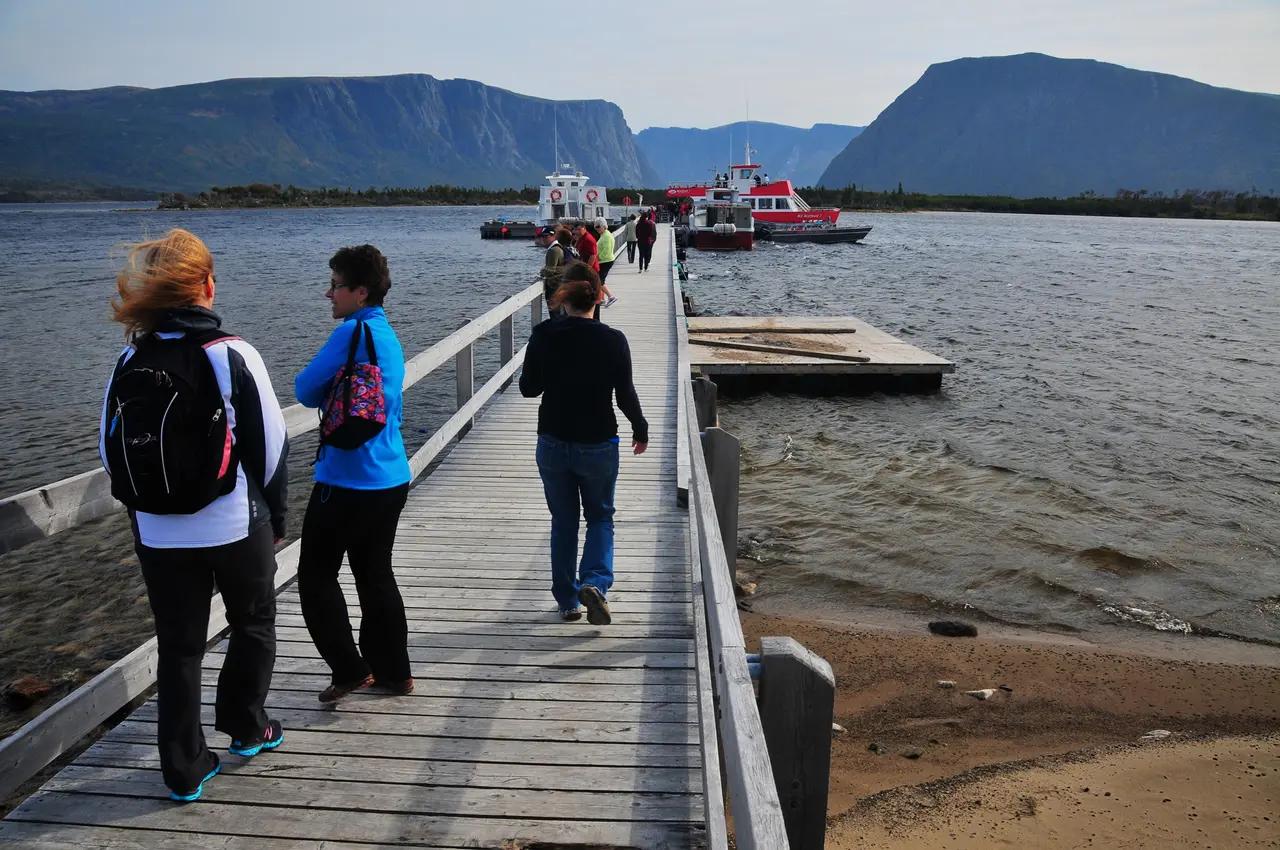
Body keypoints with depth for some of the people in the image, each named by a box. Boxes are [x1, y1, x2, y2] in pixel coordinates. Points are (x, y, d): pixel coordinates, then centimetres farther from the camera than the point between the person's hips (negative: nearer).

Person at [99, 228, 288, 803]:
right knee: (254, 624, 21)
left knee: (178, 647, 13)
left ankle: (185, 769, 21)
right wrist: (275, 518, 5)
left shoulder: (130, 361, -1)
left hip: (158, 535, 3)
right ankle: (245, 727, 34)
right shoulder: (232, 355, -12)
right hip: (235, 526, -3)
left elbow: (110, 450, 6)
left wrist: (145, 509, 18)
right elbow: (271, 446, -9)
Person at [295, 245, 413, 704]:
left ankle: (349, 669, 10)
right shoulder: (388, 335, 12)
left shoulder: (353, 332, -16)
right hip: (391, 477, 9)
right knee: (376, 575, 17)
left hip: (349, 481, -9)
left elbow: (306, 388, -12)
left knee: (316, 576, 6)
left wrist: (327, 396, 6)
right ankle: (393, 671, 24)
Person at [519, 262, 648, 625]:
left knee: (563, 521, 17)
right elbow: (626, 394, -8)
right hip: (598, 445, -1)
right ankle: (595, 582, -6)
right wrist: (641, 430, 8)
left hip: (553, 443, 2)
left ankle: (567, 600, 23)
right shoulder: (613, 340, -13)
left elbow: (528, 388, -1)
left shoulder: (543, 335, -8)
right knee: (600, 517, 17)